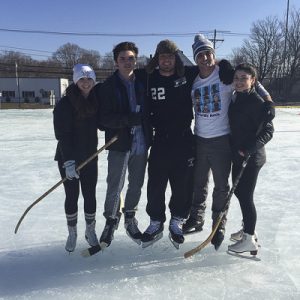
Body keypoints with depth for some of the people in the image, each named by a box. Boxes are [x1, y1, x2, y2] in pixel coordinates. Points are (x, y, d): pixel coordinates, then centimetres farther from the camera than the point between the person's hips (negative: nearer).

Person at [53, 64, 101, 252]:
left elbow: (102, 124, 12)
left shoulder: (96, 102, 2)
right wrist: (68, 161, -25)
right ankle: (72, 233, 25)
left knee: (90, 195, 8)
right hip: (68, 158, -3)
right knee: (72, 196, 6)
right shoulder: (65, 104, -13)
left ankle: (90, 230, 28)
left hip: (90, 156, 4)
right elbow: (62, 135, -18)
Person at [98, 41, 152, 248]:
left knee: (136, 185, 14)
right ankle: (111, 220, 24)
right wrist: (129, 119, -25)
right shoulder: (108, 87, -5)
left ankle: (130, 218, 34)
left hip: (141, 143, 4)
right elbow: (105, 118, -13)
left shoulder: (142, 84, 6)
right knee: (115, 186, 2)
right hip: (119, 144, -4)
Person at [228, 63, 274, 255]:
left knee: (245, 196, -4)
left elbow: (268, 131, -17)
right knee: (239, 192, 16)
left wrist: (249, 149, -24)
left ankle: (250, 240, 8)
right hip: (237, 155, 8)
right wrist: (236, 150, 10)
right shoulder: (236, 98, 9)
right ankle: (248, 229, 33)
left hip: (252, 157, -8)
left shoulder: (257, 101, -15)